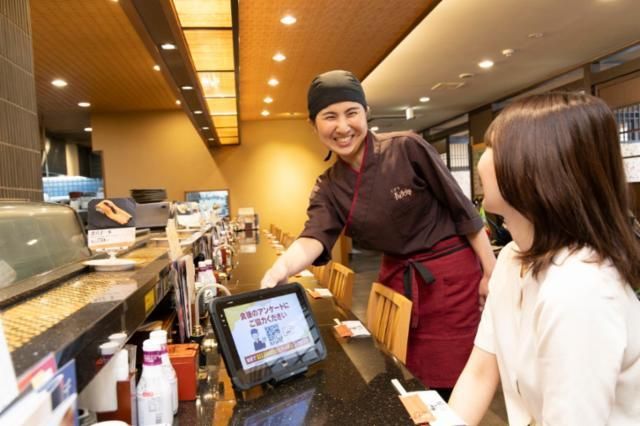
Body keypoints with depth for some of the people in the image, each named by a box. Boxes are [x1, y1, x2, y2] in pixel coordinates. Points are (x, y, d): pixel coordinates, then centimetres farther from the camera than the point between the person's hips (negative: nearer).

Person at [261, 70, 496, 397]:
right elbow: (315, 238, -20)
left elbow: (462, 209, -10)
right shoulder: (328, 187, -3)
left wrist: (491, 272, -8)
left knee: (445, 380, 5)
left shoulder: (407, 148, -16)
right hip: (396, 279, 4)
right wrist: (279, 270, -41)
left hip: (449, 274, -4)